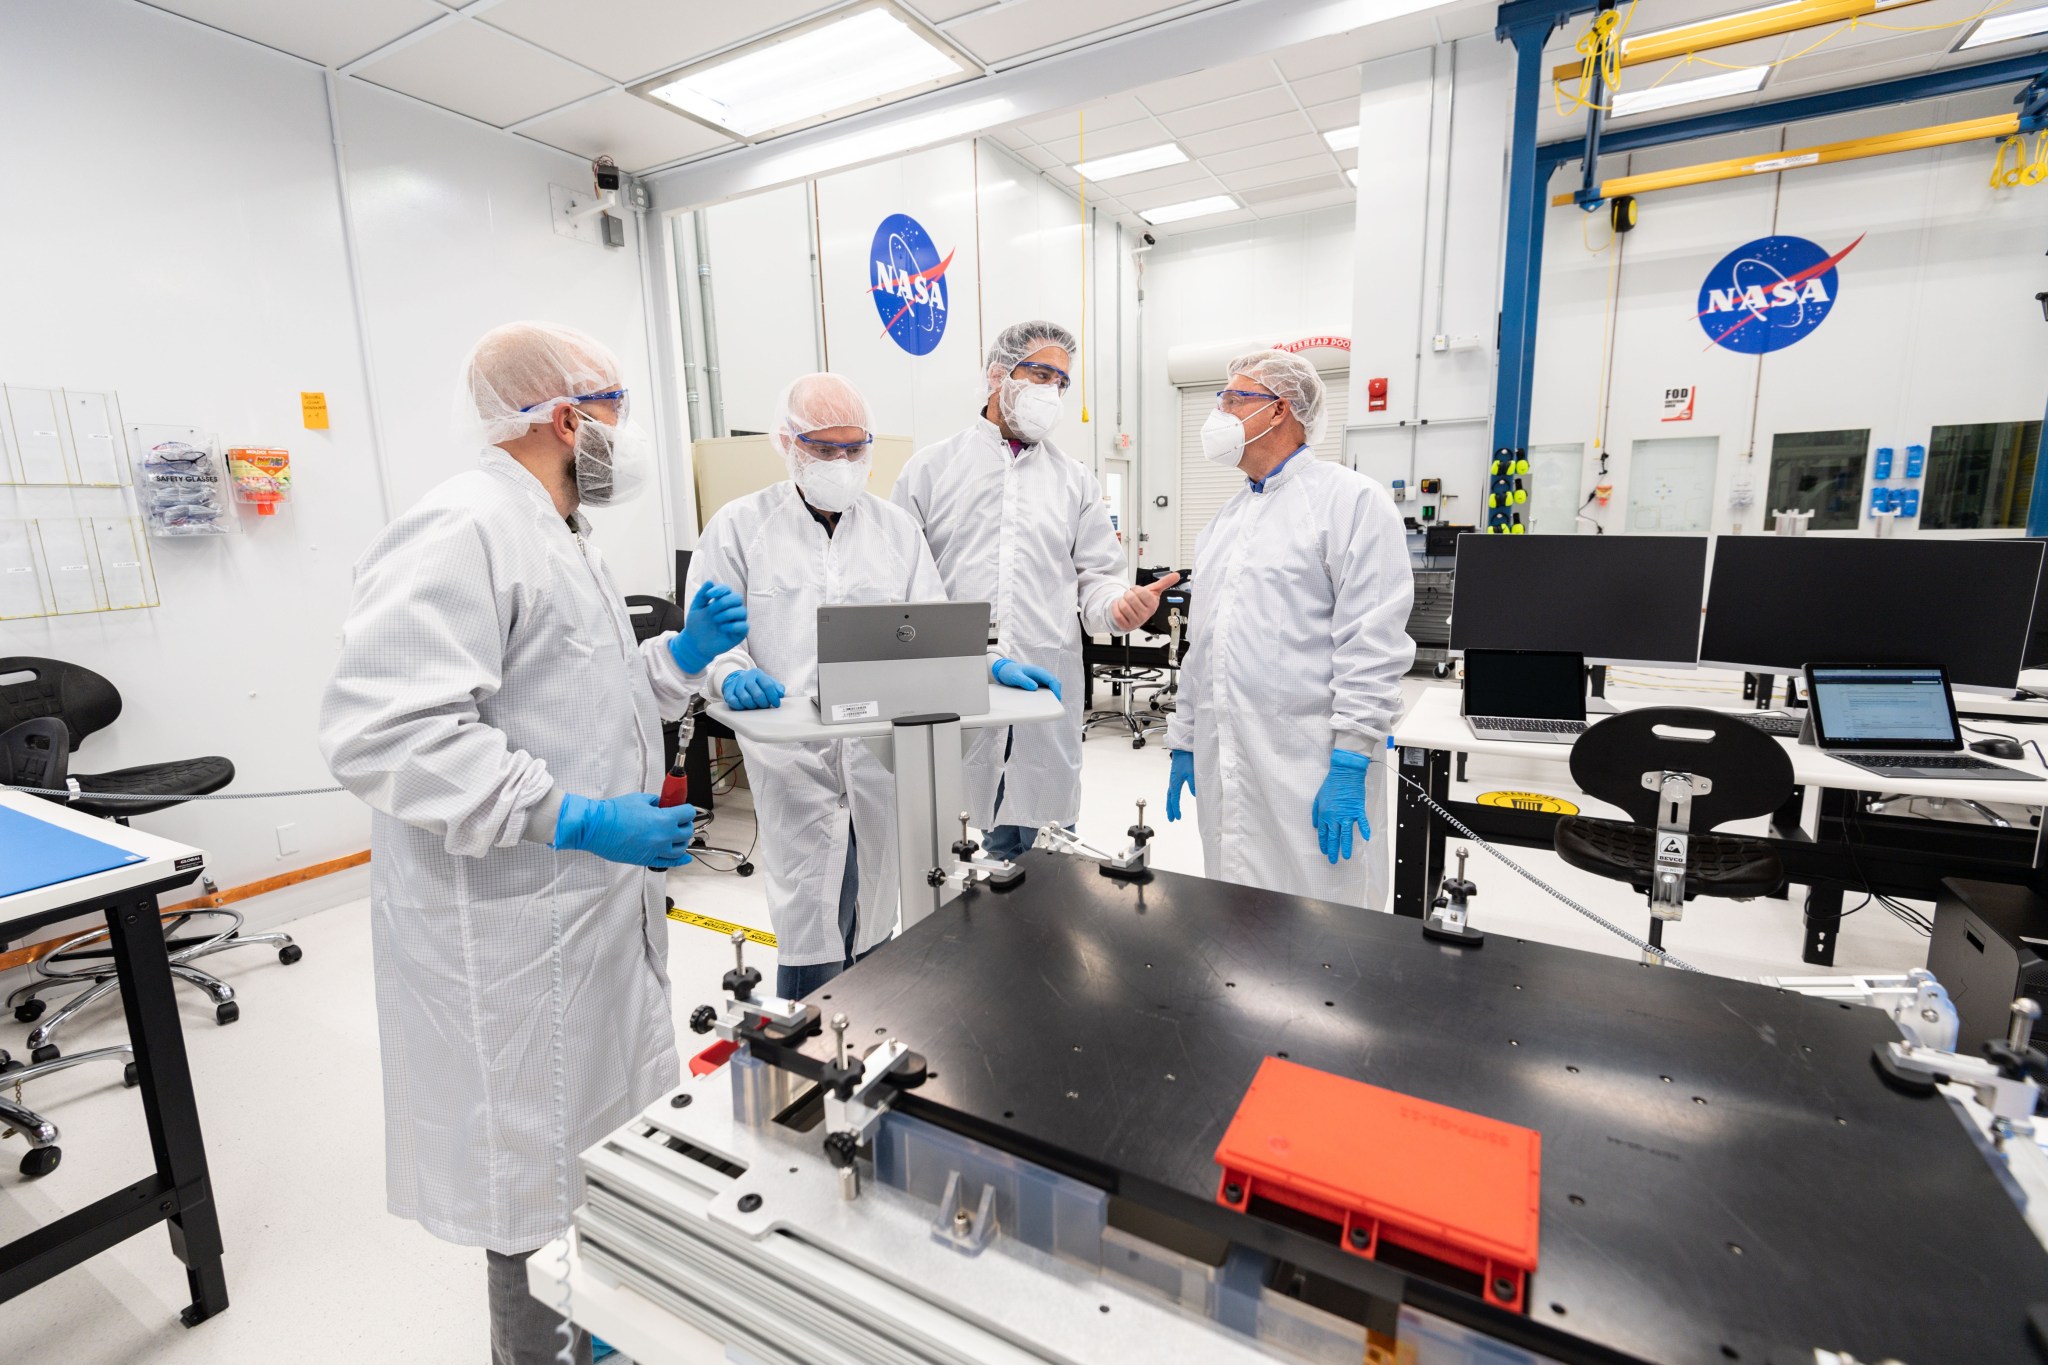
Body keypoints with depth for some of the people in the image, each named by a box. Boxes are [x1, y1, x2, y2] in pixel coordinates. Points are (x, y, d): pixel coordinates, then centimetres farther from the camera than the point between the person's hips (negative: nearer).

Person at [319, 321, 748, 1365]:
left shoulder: (557, 538, 15)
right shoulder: (462, 532, -18)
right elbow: (382, 728, -27)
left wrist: (684, 654, 5)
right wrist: (576, 820, -27)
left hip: (597, 912, 10)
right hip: (517, 934, -10)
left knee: (609, 1144, 24)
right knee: (542, 1180, 8)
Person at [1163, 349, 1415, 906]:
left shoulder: (1351, 499, -5)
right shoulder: (1227, 518, 18)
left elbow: (1372, 642, -13)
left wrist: (1350, 764, -18)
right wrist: (1184, 743, 17)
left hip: (1308, 773, -7)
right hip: (1221, 767, 7)